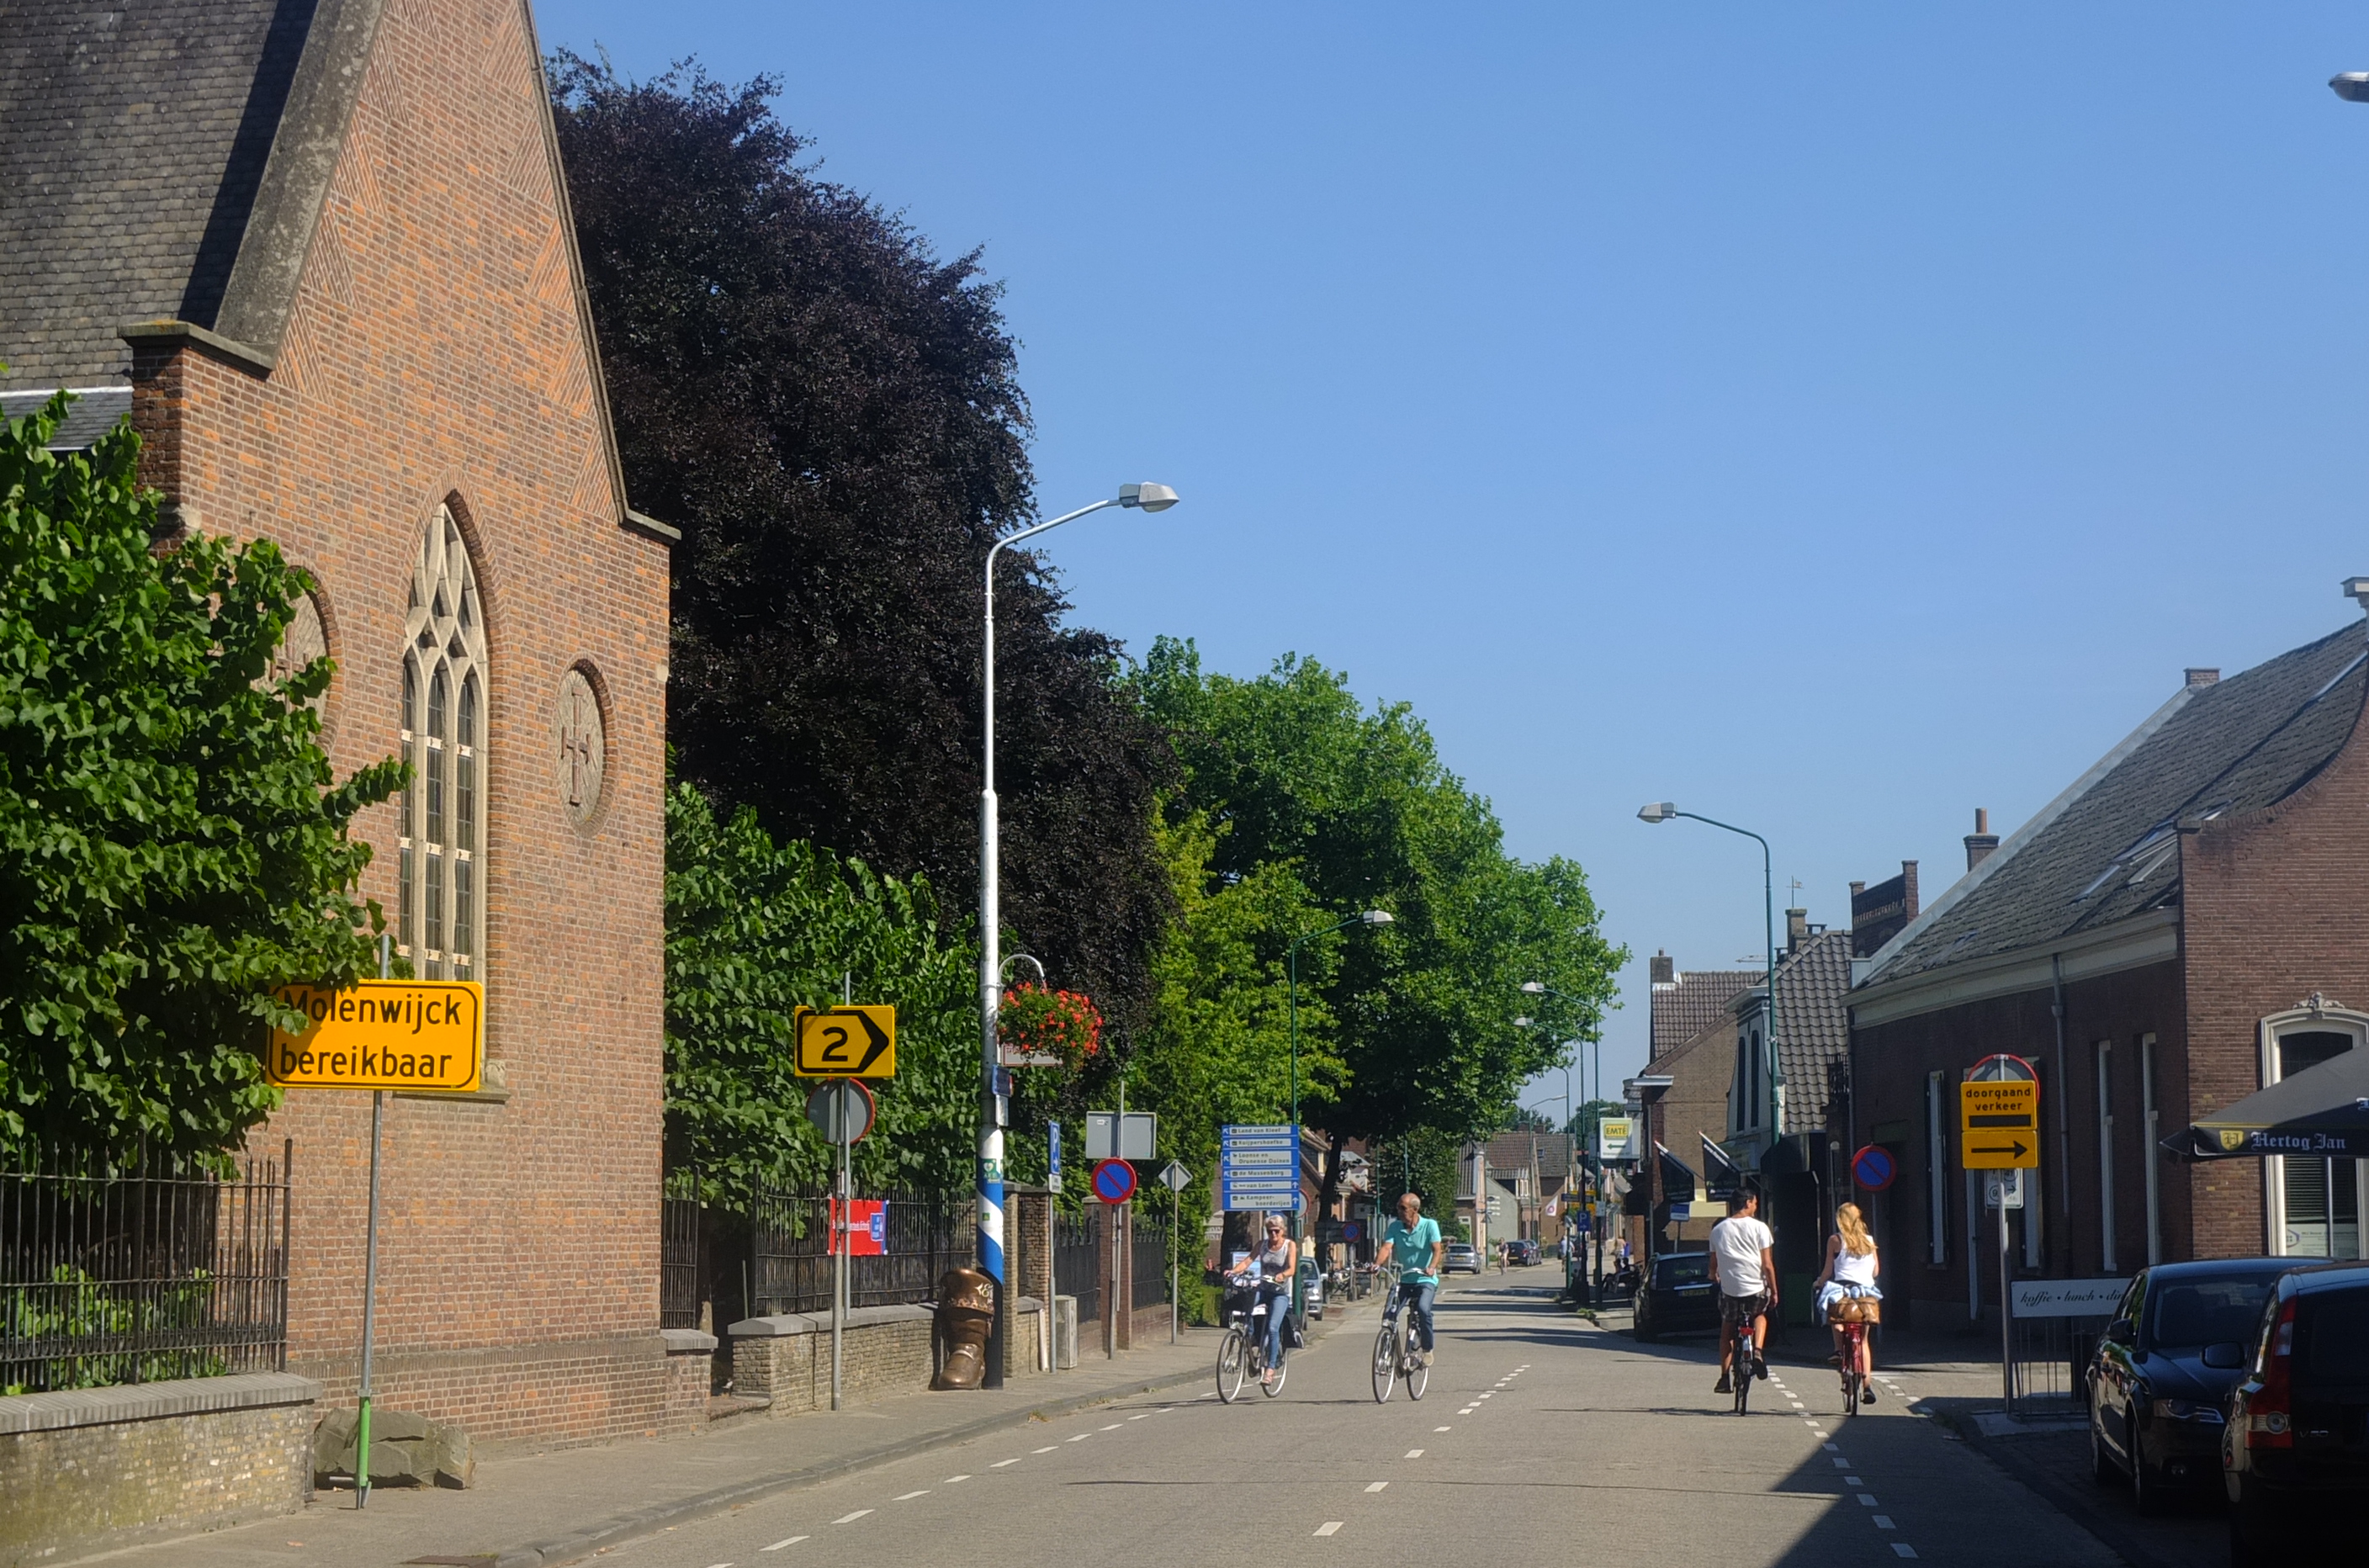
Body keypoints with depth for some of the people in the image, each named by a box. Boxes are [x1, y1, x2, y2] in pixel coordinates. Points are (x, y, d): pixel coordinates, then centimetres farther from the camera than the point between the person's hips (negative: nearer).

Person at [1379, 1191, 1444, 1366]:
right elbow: (1387, 1247, -10)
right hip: (1404, 1279, 4)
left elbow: (1437, 1249, -16)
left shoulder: (1429, 1225, -6)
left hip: (1425, 1280, -4)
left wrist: (1432, 1267, -37)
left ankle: (1427, 1350, -11)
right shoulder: (1395, 1227, 3)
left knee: (1423, 1309, -29)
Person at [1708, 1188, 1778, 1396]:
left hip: (1729, 1288, 1)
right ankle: (1758, 1351, 4)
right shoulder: (1758, 1227, -3)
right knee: (1759, 1315, 29)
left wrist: (1714, 1275, 34)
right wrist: (1774, 1291, 4)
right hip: (1756, 1287, -1)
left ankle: (1724, 1378, 8)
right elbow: (1767, 1264, -4)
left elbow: (1714, 1263, 11)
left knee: (1727, 1331, 16)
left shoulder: (1718, 1230, 6)